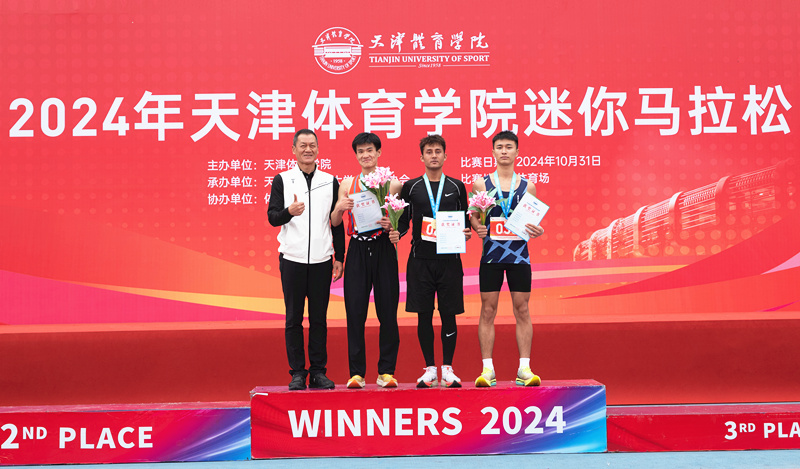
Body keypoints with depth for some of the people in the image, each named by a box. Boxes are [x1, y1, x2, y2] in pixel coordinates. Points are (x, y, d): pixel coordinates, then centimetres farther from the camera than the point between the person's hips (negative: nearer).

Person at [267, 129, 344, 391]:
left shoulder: (330, 181, 10)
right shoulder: (282, 180, 5)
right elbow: (272, 217, -2)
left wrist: (339, 257, 7)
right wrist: (289, 211, -23)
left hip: (321, 260, 1)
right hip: (292, 259, -1)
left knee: (319, 318, 5)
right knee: (294, 318, 2)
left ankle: (318, 372, 12)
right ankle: (297, 373, 9)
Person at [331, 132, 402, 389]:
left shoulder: (392, 183, 7)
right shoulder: (347, 184, 12)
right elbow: (335, 222, 10)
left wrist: (392, 225, -15)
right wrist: (339, 208, -11)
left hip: (384, 249, -1)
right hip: (357, 250, 1)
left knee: (387, 311, 0)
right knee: (355, 311, -1)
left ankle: (386, 370, 9)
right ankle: (356, 372, 5)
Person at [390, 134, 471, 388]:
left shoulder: (457, 187, 10)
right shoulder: (410, 187, 8)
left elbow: (464, 221, 12)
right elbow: (403, 220, 9)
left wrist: (466, 232, -8)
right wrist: (396, 233, -11)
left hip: (449, 259, 0)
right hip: (420, 260, 0)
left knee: (449, 314, 1)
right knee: (424, 315, 2)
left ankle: (448, 368, 10)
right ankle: (429, 369, 12)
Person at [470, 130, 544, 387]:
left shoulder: (527, 186, 8)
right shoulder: (480, 183, 5)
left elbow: (534, 220, 12)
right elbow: (472, 215, 8)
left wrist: (537, 231, -9)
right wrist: (477, 227, -13)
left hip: (519, 254, 1)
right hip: (491, 253, -1)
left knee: (522, 309, 2)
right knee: (488, 309, 0)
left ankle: (524, 368, 6)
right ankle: (487, 369, 5)